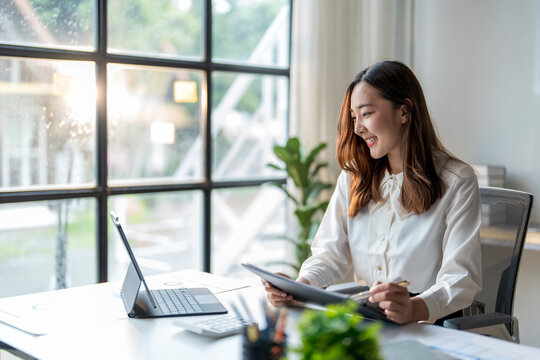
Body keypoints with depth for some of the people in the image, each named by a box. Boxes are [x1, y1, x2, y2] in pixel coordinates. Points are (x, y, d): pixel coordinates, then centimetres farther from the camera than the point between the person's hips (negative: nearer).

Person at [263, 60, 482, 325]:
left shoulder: (457, 181, -3)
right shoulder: (354, 177, 14)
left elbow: (461, 277, -12)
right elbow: (331, 252, 8)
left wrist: (415, 308, -33)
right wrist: (300, 285, -15)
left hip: (429, 327, -5)